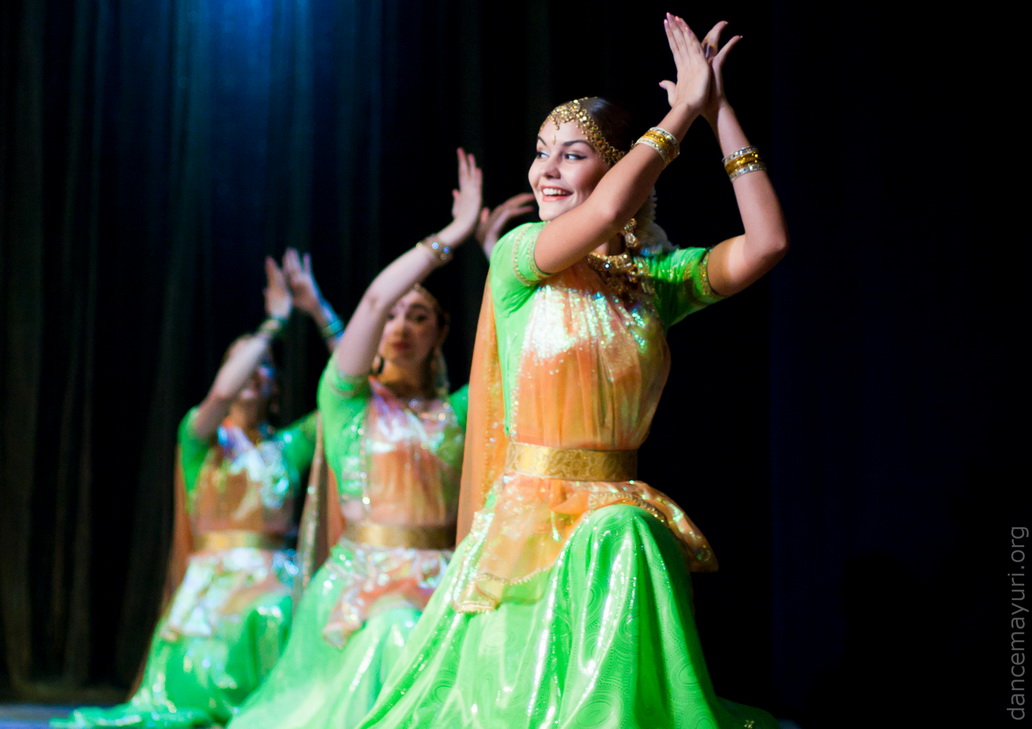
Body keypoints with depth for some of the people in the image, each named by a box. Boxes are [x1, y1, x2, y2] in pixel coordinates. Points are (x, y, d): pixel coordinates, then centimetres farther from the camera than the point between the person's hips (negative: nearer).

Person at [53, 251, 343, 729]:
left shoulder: (289, 446, 16)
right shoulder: (200, 434, 9)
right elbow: (223, 392, -15)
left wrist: (320, 312, 1)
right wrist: (275, 321, -7)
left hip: (274, 582, 2)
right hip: (212, 583, -2)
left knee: (273, 619, -35)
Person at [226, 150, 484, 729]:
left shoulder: (457, 411, 14)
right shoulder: (347, 398, 6)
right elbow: (375, 299, -10)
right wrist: (456, 233, -9)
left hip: (443, 585, 3)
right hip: (363, 583, -3)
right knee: (398, 638, -34)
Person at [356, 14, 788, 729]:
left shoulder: (654, 278, 6)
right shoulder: (516, 256, -3)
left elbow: (767, 242, -10)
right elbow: (606, 213, -24)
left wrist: (719, 110, -8)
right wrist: (684, 109, -12)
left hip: (623, 541, 3)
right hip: (526, 530, -2)